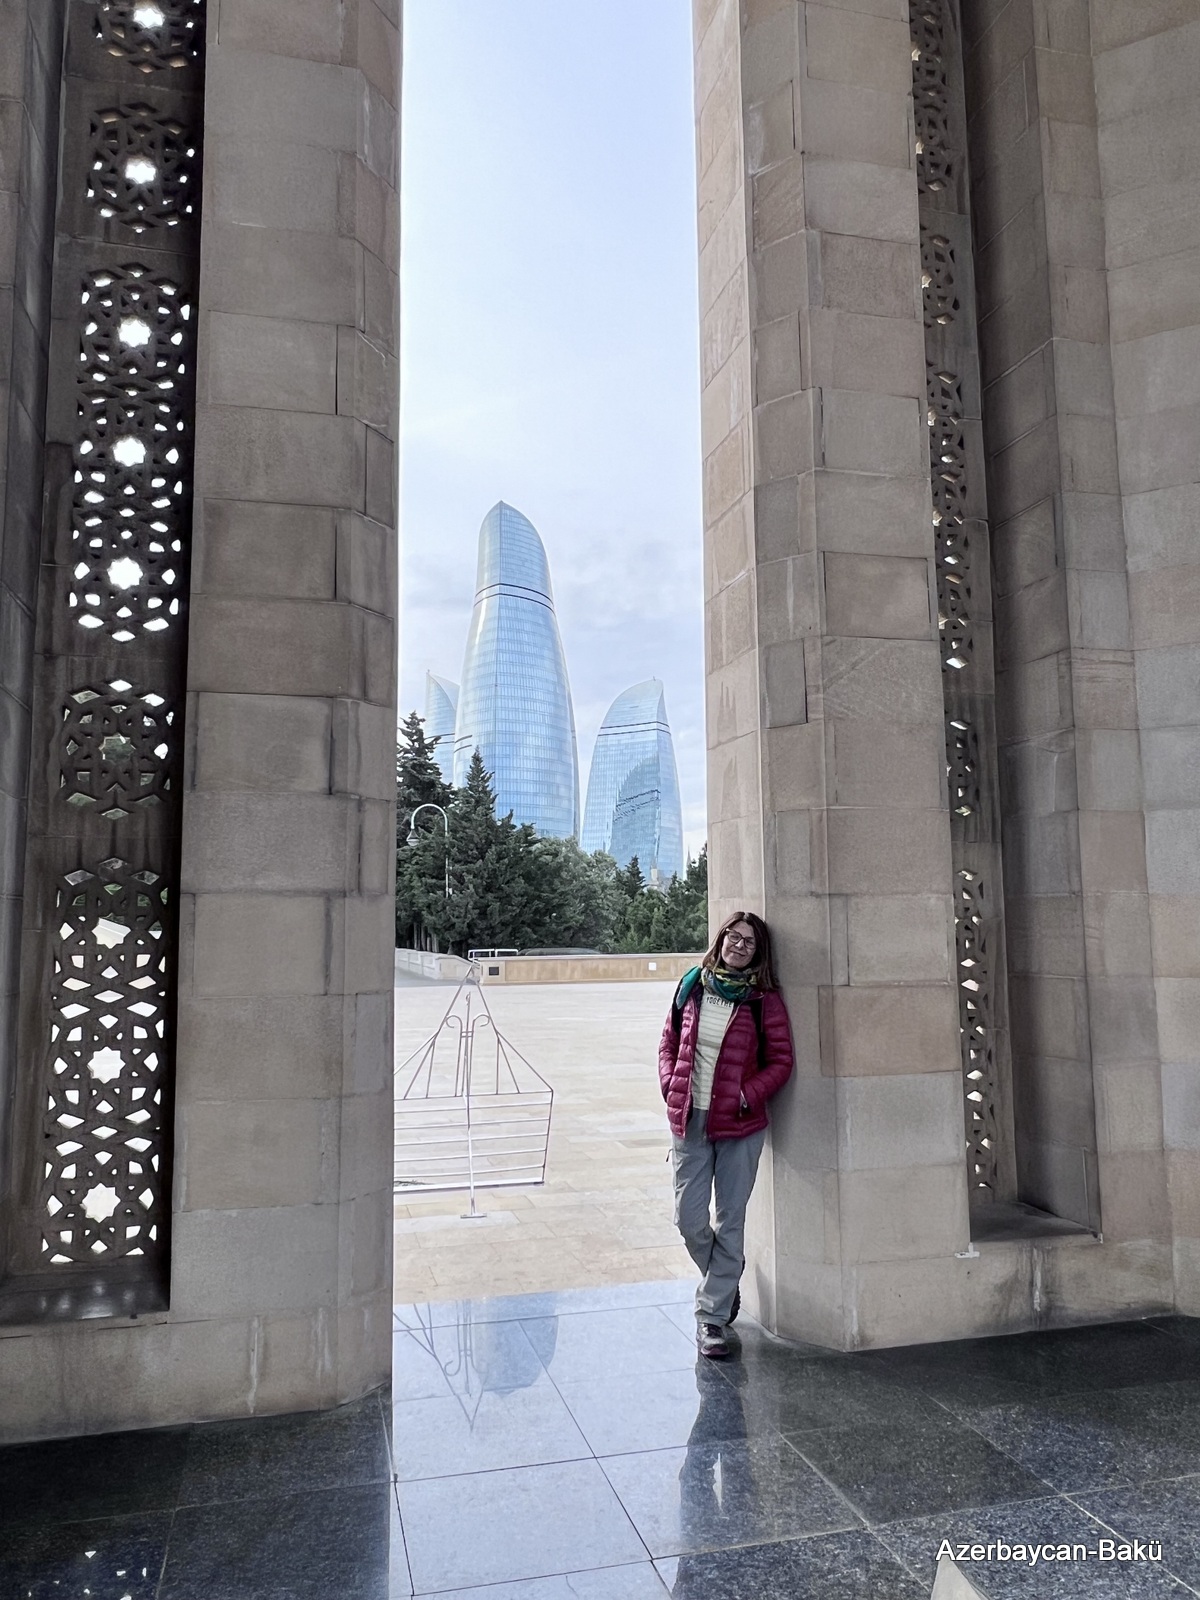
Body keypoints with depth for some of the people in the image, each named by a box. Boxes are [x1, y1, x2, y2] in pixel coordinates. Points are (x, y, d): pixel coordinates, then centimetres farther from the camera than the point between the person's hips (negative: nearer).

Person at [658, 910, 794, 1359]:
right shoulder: (692, 986, 3)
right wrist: (671, 1085, -3)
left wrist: (747, 1095, -14)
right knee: (689, 1218, 5)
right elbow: (669, 1043, 11)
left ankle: (712, 1314, 20)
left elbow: (781, 1061, -3)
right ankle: (725, 1281, 35)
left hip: (740, 1124, -2)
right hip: (689, 1119, 2)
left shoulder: (763, 1000, -5)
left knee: (730, 1221, 5)